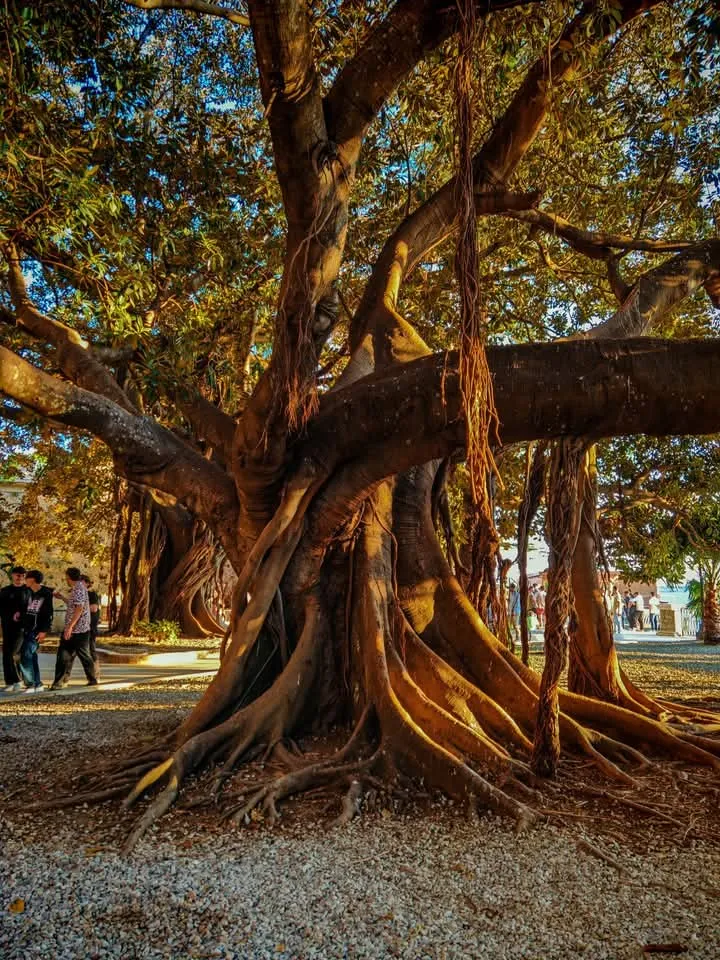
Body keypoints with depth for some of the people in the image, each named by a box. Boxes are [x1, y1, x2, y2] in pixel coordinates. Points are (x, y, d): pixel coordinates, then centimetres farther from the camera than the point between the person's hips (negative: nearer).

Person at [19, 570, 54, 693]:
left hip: (37, 630, -7)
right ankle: (38, 684, 15)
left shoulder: (46, 594, -12)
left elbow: (49, 614, -14)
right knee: (31, 656, 9)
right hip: (27, 629, 7)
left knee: (25, 656, -14)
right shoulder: (29, 592, 9)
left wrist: (44, 631, -18)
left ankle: (31, 684, -8)